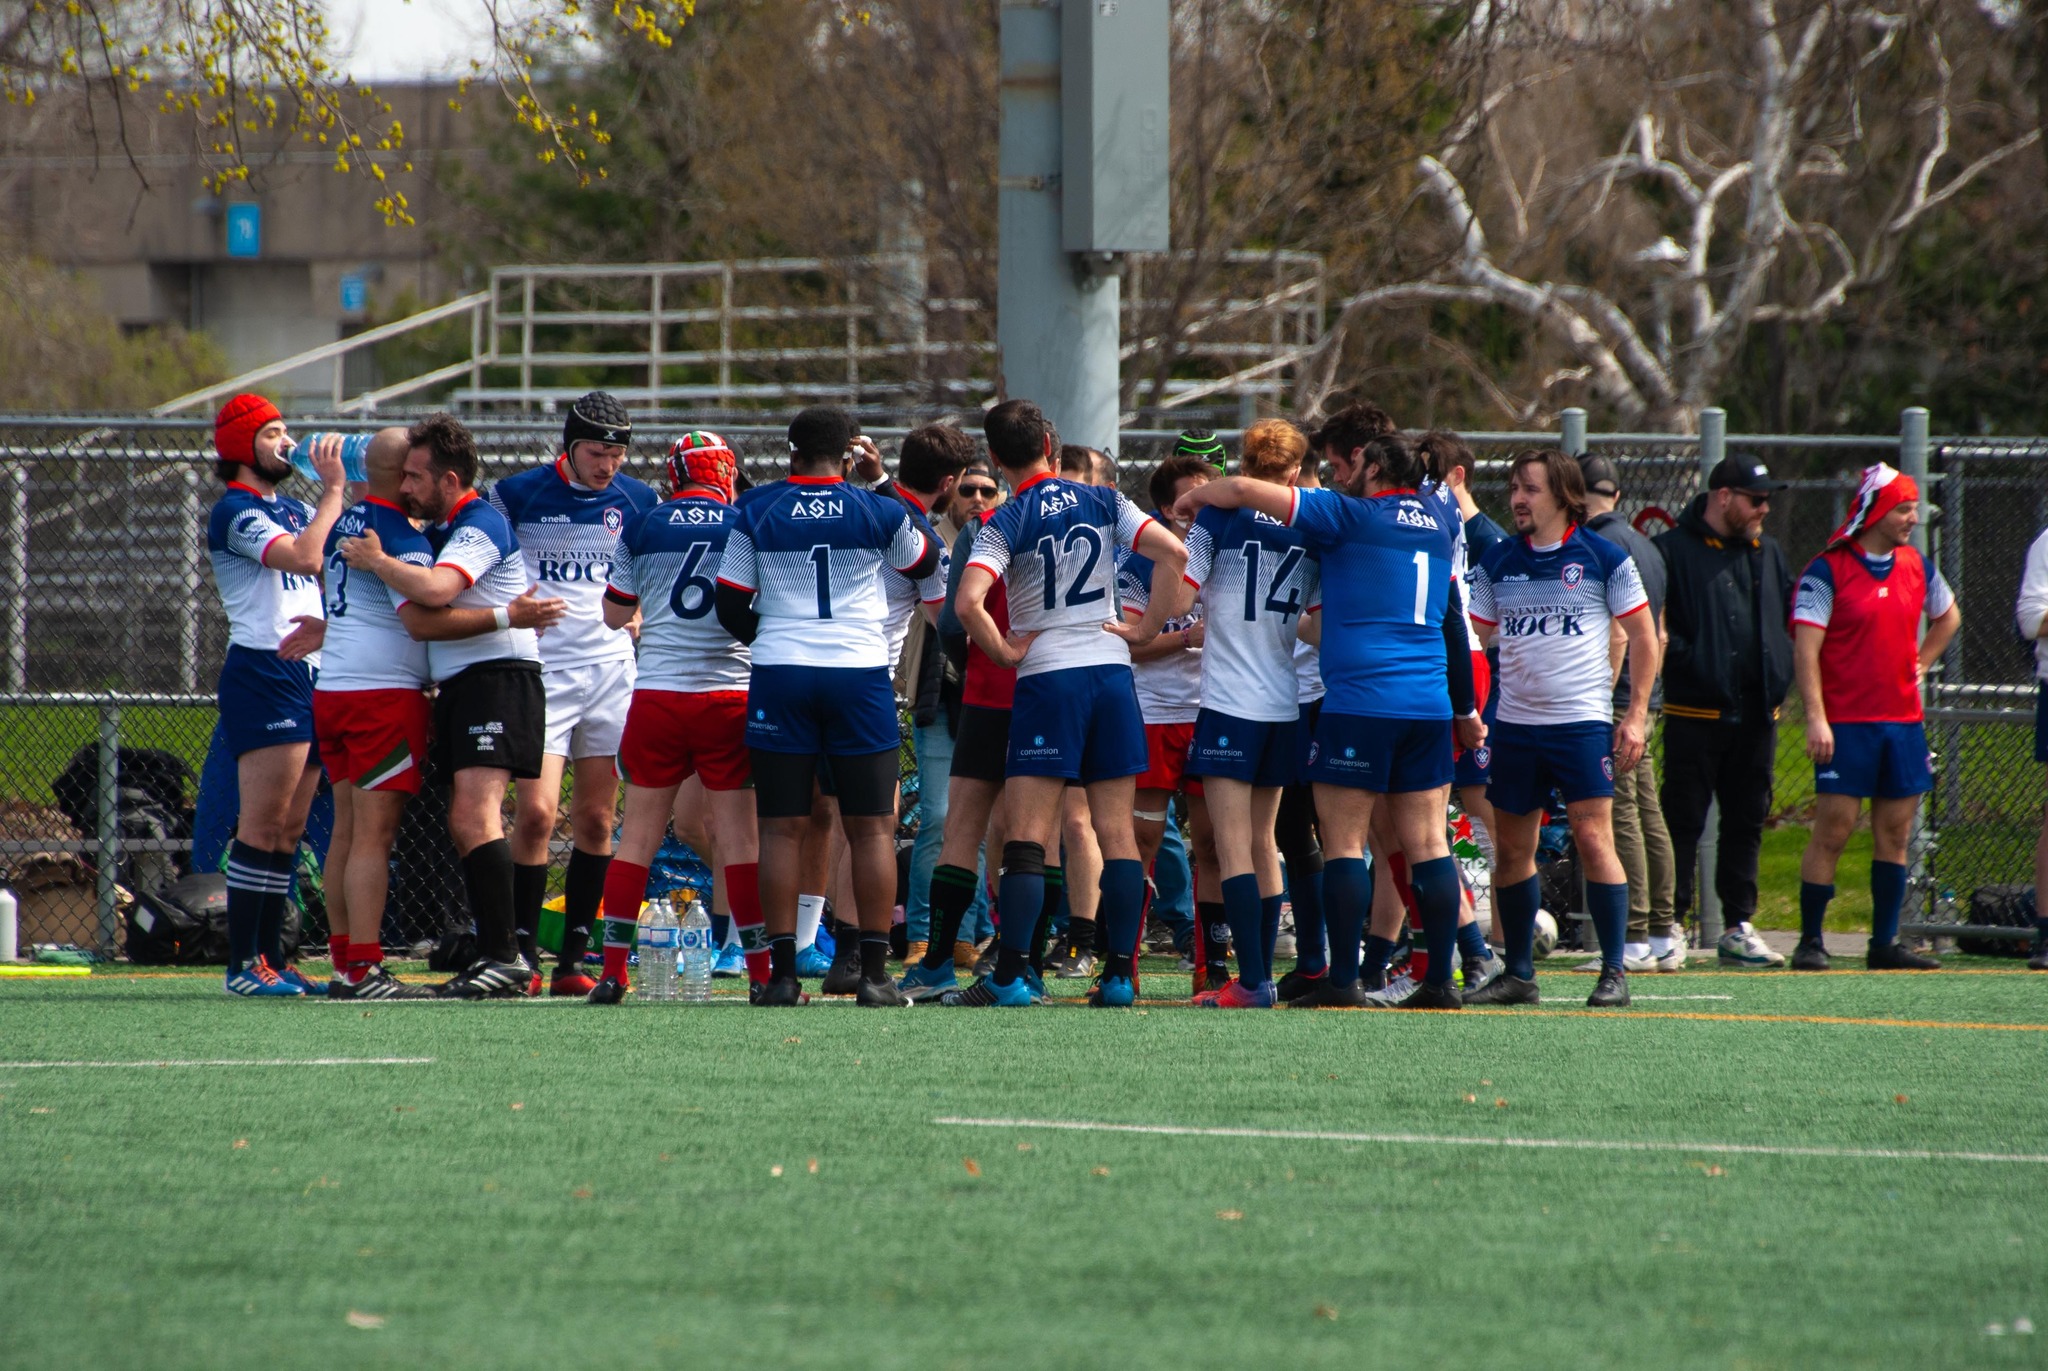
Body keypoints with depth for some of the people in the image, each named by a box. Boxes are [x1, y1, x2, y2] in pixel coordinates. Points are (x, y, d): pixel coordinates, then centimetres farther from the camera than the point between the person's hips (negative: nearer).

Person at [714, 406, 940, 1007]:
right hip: (859, 675, -1)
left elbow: (730, 608, 8)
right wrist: (886, 482, 29)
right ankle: (874, 971, 0)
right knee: (871, 827, 4)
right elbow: (925, 562, 21)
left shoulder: (756, 515, 3)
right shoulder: (880, 512, 1)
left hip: (779, 675, 1)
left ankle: (782, 971, -1)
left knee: (781, 828, 3)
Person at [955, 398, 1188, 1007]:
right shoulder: (1103, 502, 5)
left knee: (1027, 836, -3)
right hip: (1112, 670, 3)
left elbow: (968, 602, -20)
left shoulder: (1006, 524, -5)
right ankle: (1120, 973, 2)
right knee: (1117, 833, 5)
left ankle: (1011, 975, -9)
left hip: (1046, 677, -3)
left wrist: (1006, 652, -5)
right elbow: (1174, 554, -3)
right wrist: (1146, 629, 3)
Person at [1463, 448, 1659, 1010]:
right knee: (1512, 849, 6)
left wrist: (1636, 715, -3)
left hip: (1583, 721, -4)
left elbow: (1643, 636, 2)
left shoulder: (1602, 558, -3)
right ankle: (1518, 974, 16)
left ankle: (1613, 972, -4)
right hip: (1515, 725, 4)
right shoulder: (1497, 561, 8)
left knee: (1594, 840, -11)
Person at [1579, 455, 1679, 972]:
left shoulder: (1604, 545, -11)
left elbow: (1616, 632, -19)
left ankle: (1635, 941, -11)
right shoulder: (1646, 546, 18)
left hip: (1614, 699, -10)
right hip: (1646, 698, 10)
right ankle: (1663, 936, 12)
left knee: (1622, 815, -9)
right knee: (1648, 815, 10)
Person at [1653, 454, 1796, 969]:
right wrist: (1688, 662, -18)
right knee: (1683, 823, -5)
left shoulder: (1767, 553, 15)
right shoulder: (1674, 551, -5)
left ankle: (1738, 927, 14)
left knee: (1747, 823, 9)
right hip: (1695, 713, -6)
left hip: (1757, 714, 6)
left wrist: (1781, 672, 10)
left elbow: (1791, 615, 25)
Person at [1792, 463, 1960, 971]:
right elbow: (1805, 648, -12)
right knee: (1833, 830, -7)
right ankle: (1810, 941, 0)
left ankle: (1884, 943, 12)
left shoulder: (1916, 567, 10)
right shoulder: (1827, 571, -8)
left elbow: (1948, 615, 30)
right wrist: (1816, 718, -20)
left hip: (1904, 720, 6)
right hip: (1846, 722, -6)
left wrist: (1921, 662, 14)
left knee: (1895, 833, 6)